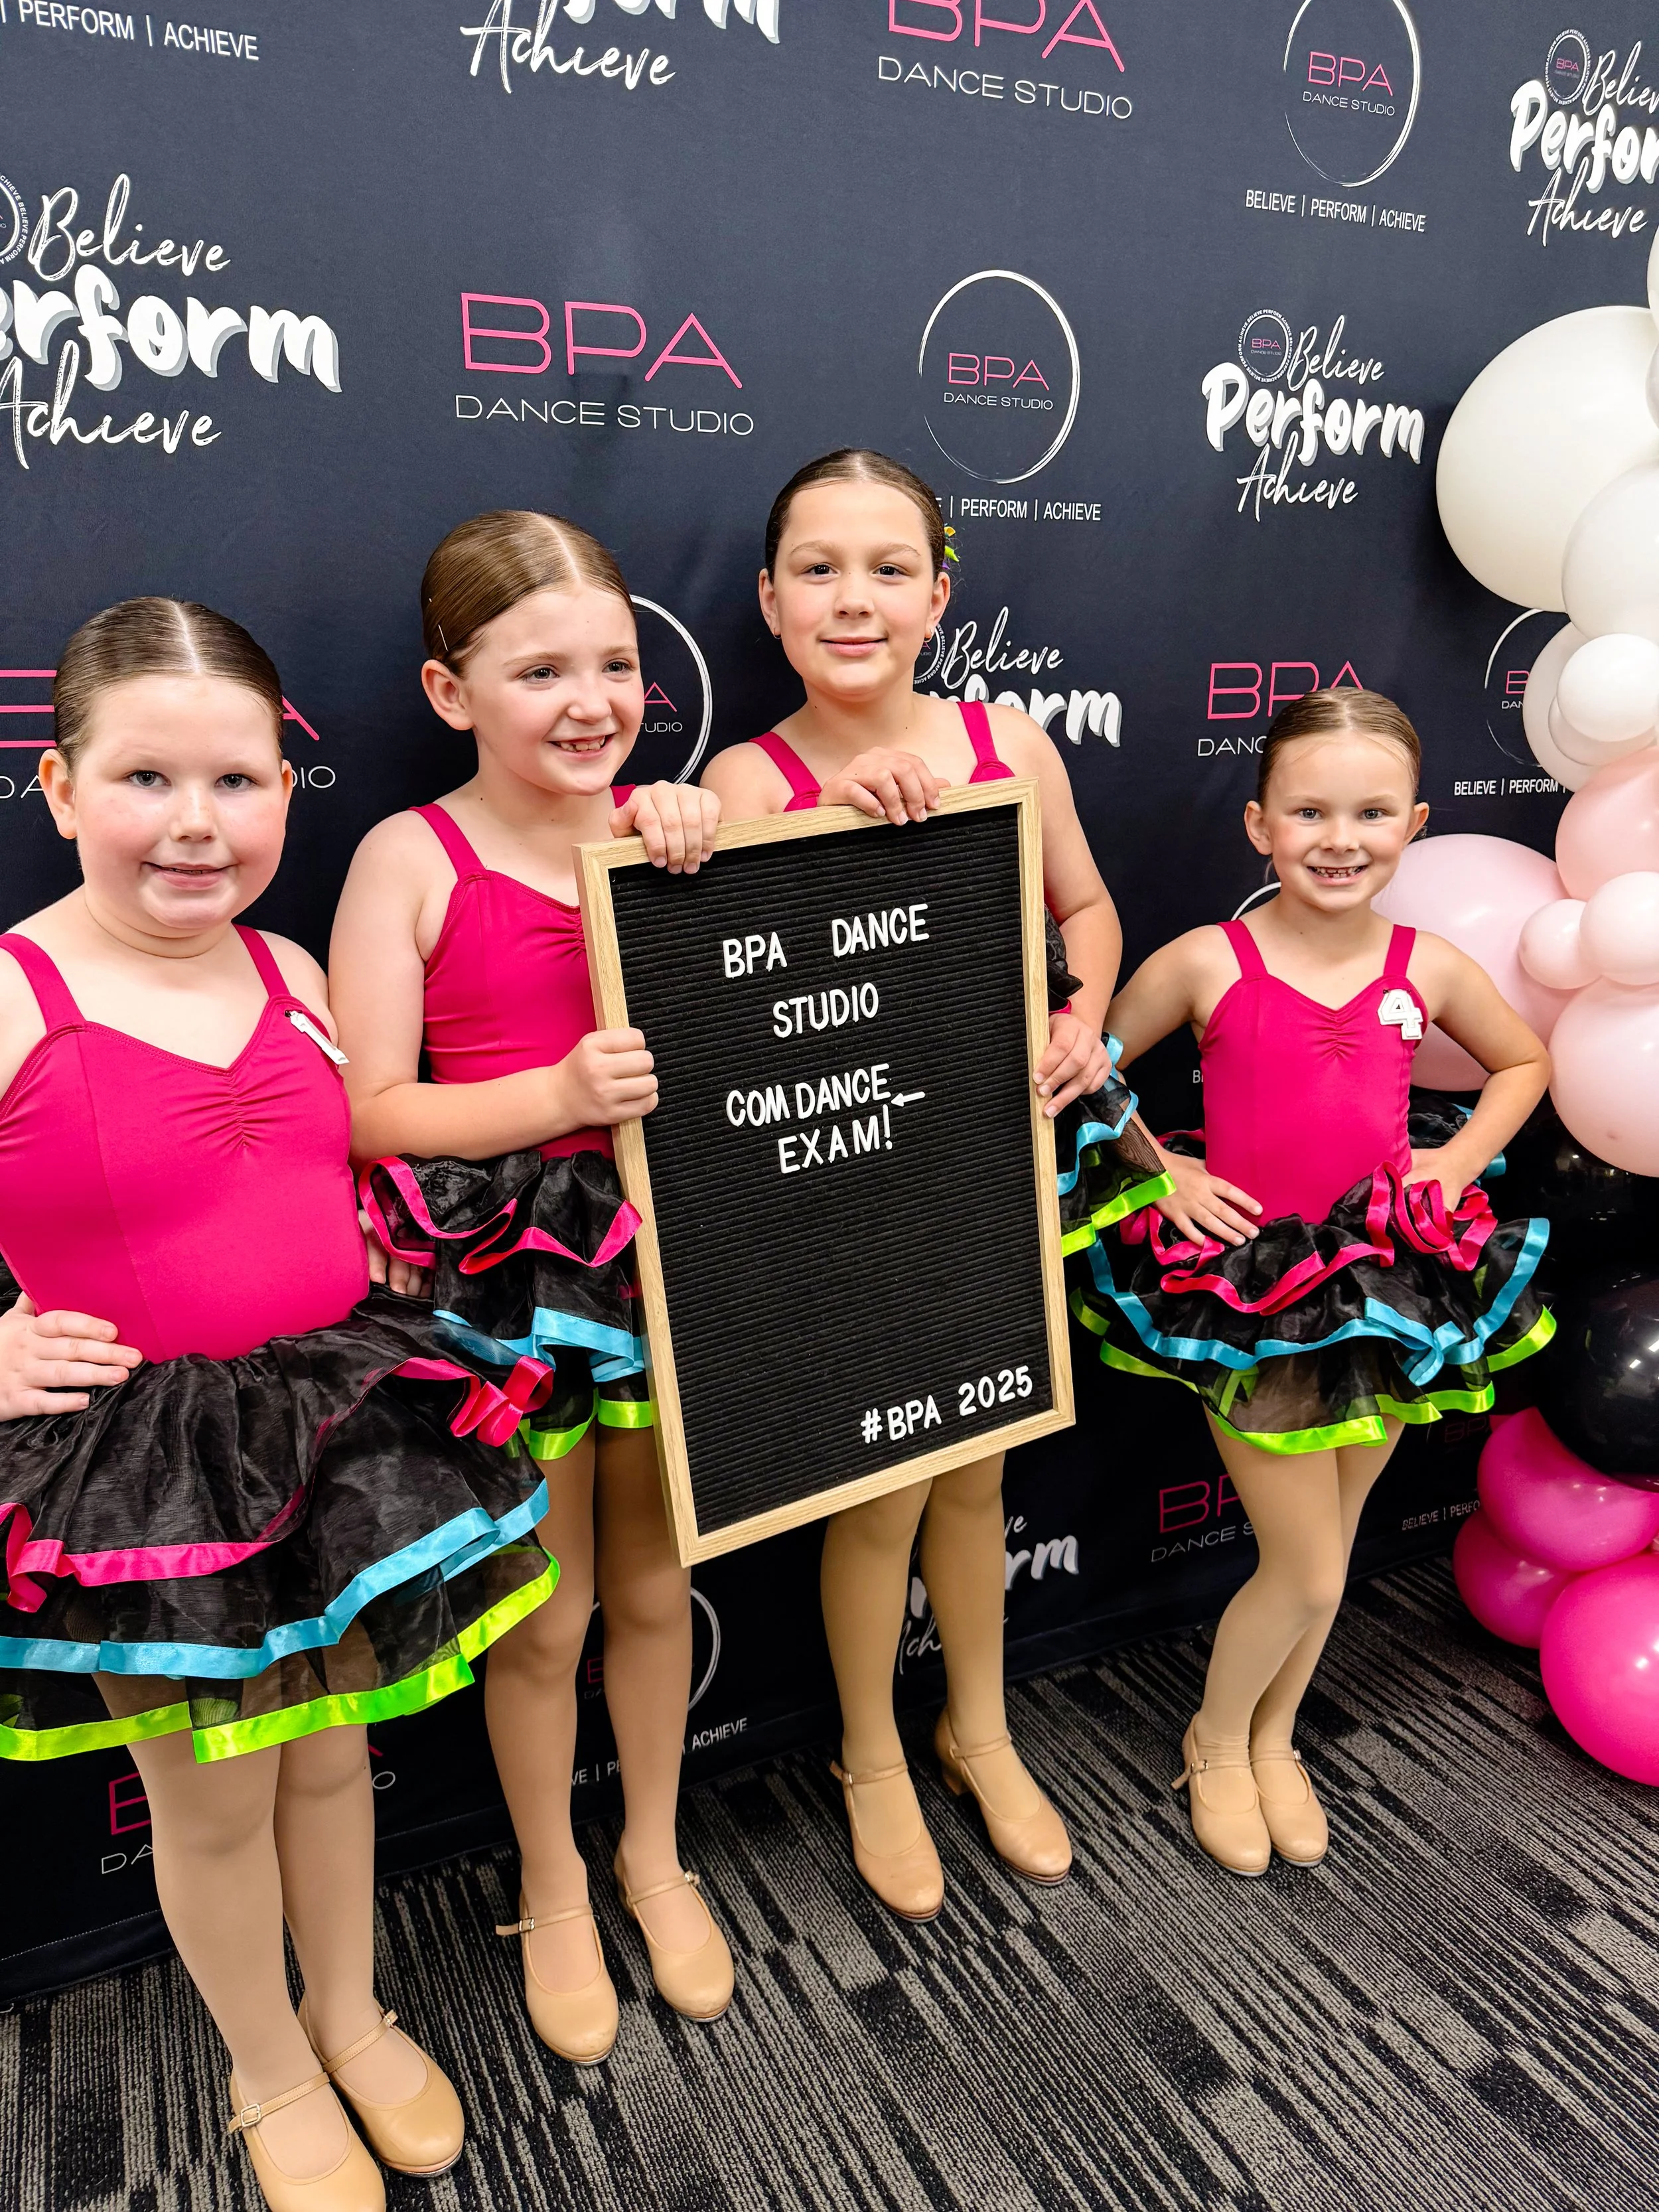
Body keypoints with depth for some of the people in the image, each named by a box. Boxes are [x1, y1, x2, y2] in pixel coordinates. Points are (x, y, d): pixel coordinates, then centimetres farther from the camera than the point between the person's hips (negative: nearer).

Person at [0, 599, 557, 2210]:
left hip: (341, 1414, 5)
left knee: (331, 1747, 23)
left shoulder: (290, 973, 1)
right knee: (211, 1797, 17)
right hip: (144, 1460, -4)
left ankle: (350, 2015, 50)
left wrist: (375, 1262, 1)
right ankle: (271, 2073, 46)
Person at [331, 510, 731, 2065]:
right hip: (501, 1281, -3)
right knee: (540, 1621, 14)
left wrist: (698, 856, -17)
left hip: (655, 1255, 3)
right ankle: (553, 1890, 42)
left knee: (653, 1590, 20)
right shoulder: (411, 857, -10)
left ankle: (654, 1858, 46)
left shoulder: (668, 828, 0)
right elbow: (368, 1111, -13)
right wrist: (558, 1095, -27)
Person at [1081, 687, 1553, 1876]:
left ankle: (1274, 1737, 44)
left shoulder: (1428, 966, -1)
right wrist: (1163, 1173, -9)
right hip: (1252, 1298, -4)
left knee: (1328, 1545, 18)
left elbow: (1524, 1063, 17)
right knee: (1311, 1575, 2)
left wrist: (1463, 1158, 3)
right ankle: (1216, 1743, 32)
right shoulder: (1208, 962, -11)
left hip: (1392, 1286, 4)